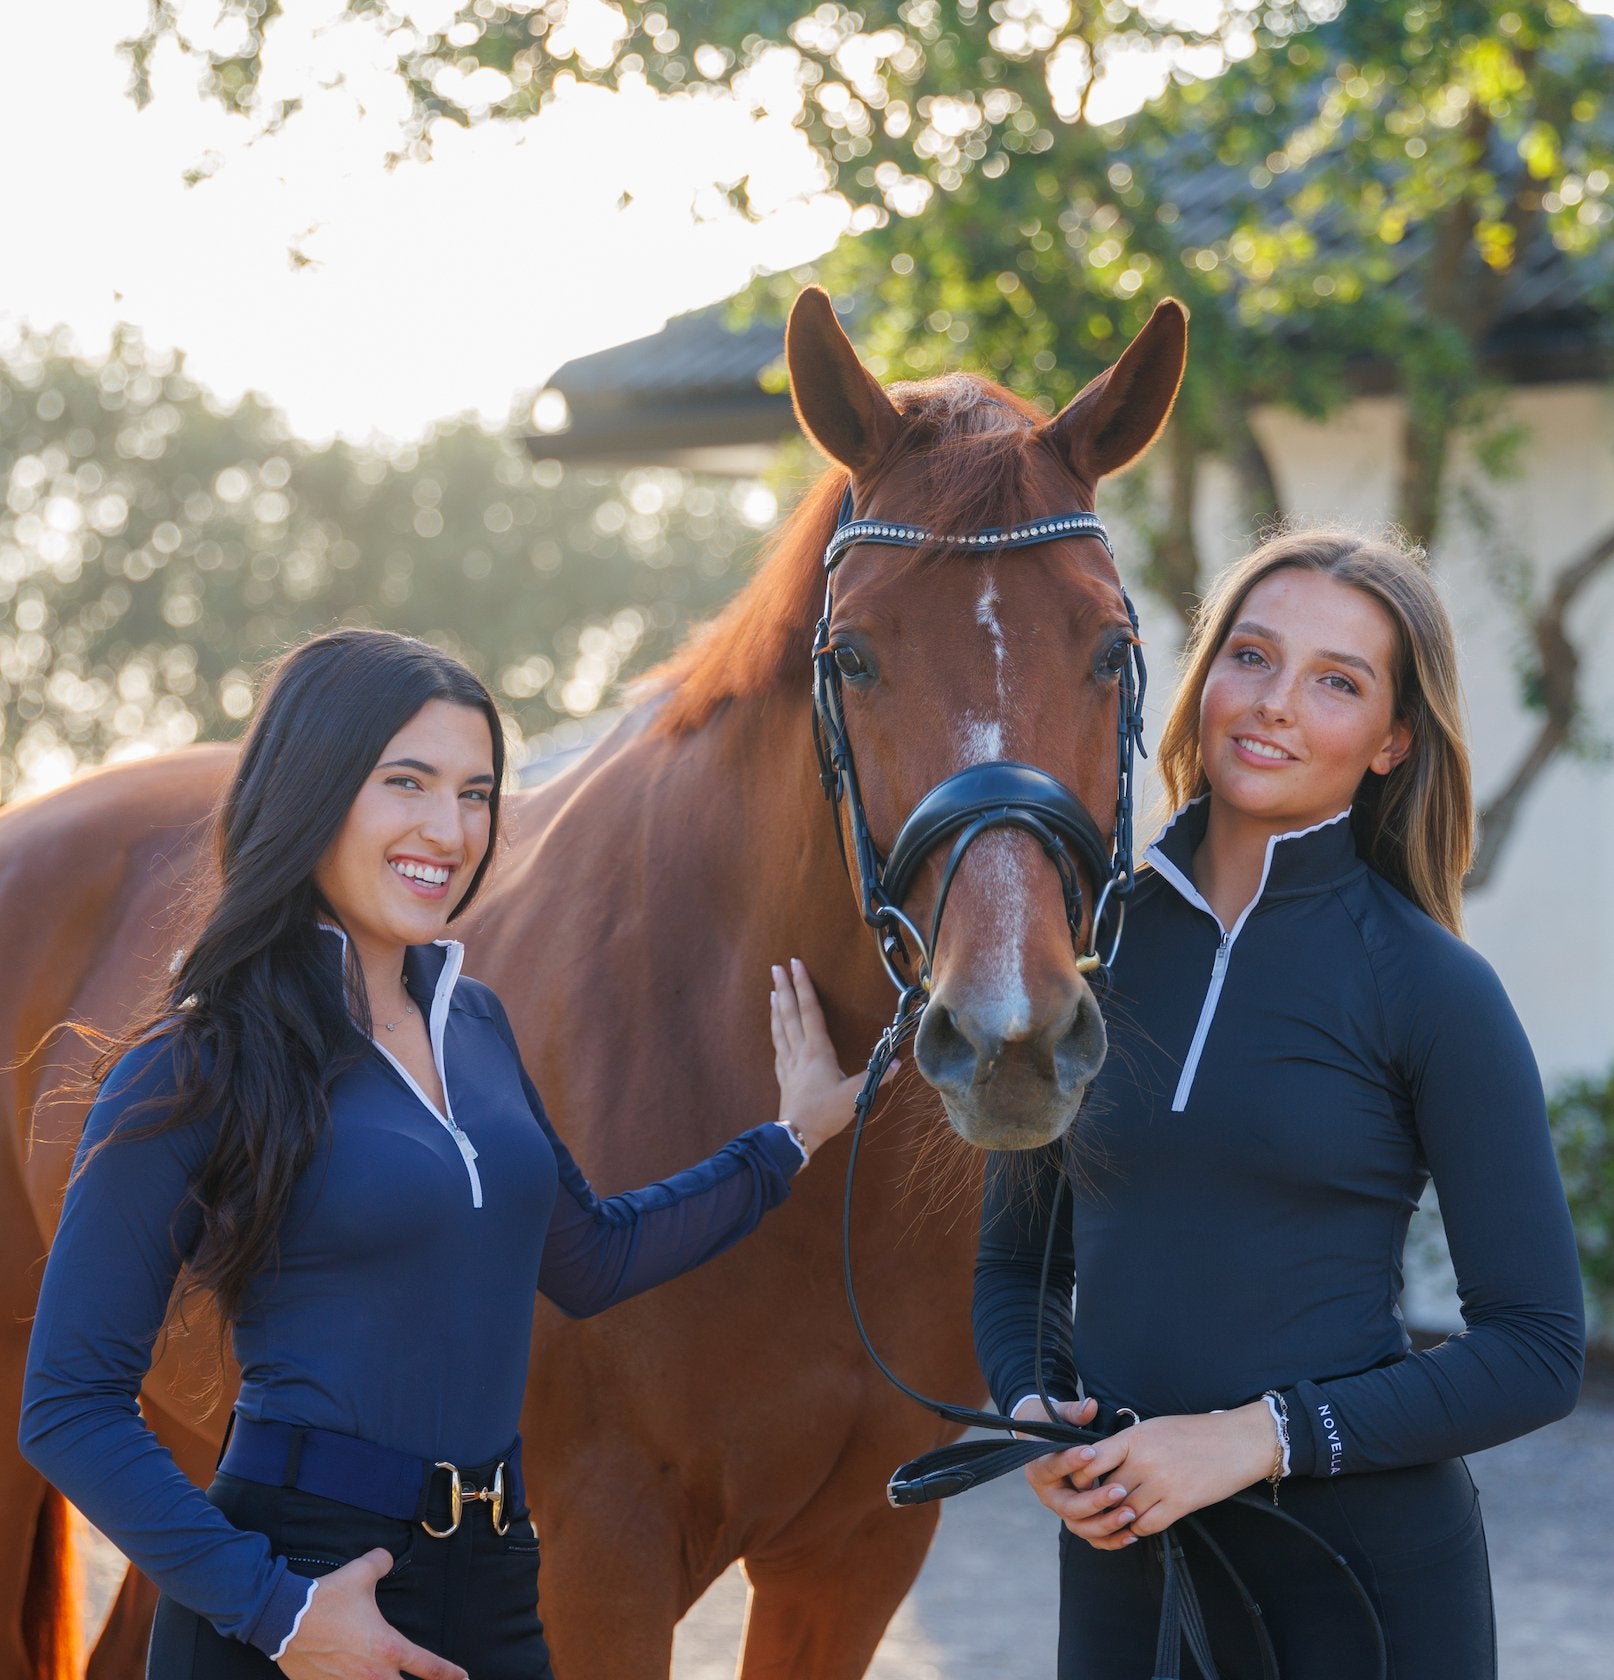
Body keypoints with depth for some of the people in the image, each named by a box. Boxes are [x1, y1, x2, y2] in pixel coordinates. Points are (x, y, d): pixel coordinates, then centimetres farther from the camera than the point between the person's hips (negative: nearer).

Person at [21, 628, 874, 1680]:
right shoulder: (196, 1071, -12)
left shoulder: (472, 1022, 9)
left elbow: (589, 1259, 24)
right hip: (301, 1577, -7)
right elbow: (71, 1405, -14)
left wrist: (792, 1137, 20)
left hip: (492, 1585, 7)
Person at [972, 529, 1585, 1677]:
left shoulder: (1430, 988, -8)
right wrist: (1032, 1408, -6)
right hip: (1120, 1564, 4)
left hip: (1368, 1570, -3)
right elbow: (1016, 1259, 14)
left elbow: (1539, 1351, -9)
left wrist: (1262, 1435, -17)